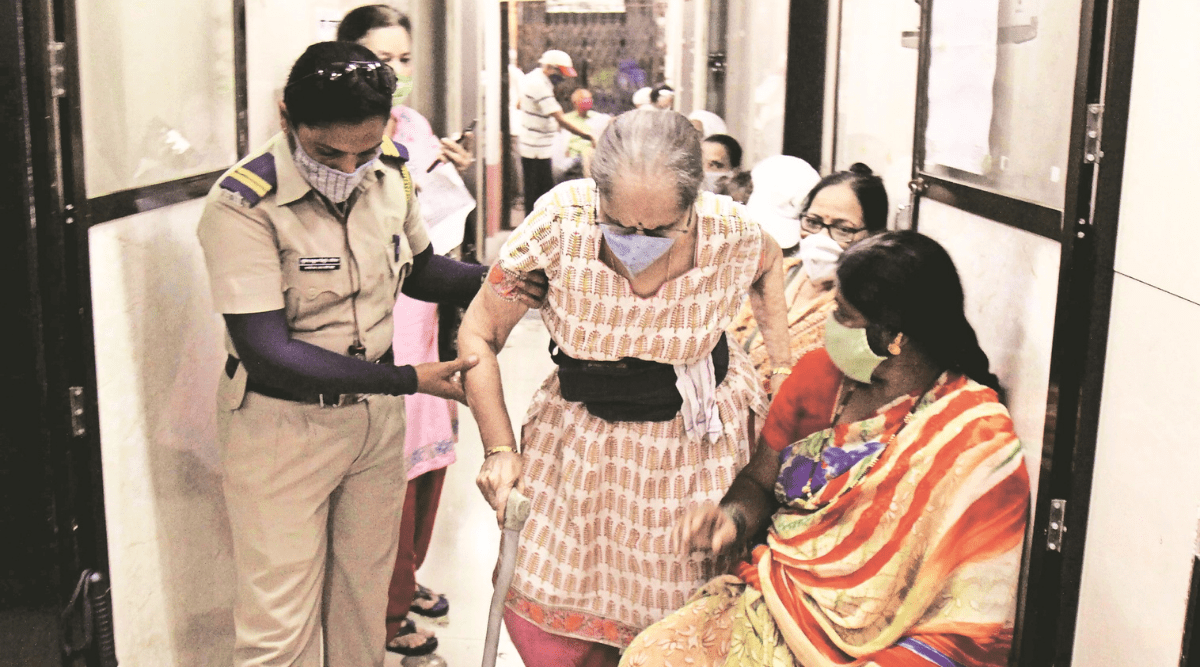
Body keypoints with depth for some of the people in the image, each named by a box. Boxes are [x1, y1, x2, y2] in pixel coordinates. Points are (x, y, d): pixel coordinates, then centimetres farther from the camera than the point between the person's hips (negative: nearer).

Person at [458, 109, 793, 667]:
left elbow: (769, 261, 8)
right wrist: (499, 449, -15)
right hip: (581, 434, 1)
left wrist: (781, 362, 1)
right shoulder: (559, 224, -24)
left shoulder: (732, 235, -20)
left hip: (700, 438, 0)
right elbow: (478, 336, -11)